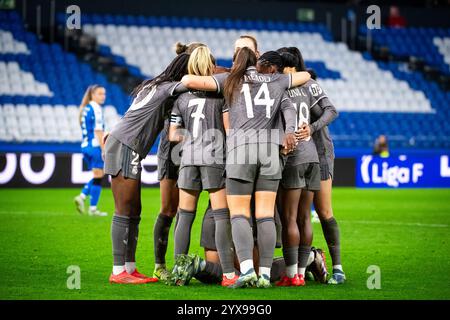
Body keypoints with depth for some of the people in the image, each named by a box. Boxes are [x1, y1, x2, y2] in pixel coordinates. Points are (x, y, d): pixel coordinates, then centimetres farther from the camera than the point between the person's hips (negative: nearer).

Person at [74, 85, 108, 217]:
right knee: (98, 177, -2)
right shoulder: (96, 109, -12)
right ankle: (93, 208, 0)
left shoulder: (85, 109, 15)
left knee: (97, 176, 18)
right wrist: (104, 150, -17)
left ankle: (82, 196, 3)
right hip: (95, 146, -9)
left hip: (85, 146, 9)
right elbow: (98, 131, -17)